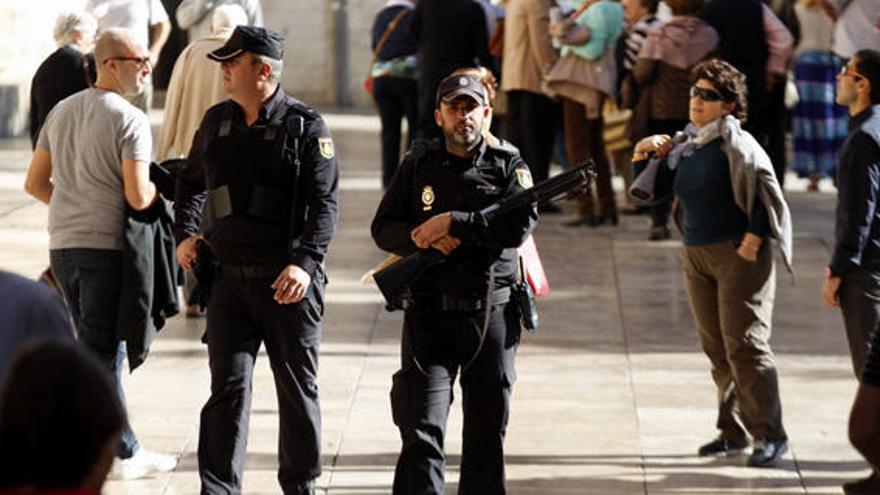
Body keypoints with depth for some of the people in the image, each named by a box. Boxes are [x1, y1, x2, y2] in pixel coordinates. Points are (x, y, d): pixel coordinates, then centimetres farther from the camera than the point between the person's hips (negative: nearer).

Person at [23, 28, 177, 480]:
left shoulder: (61, 112, 10)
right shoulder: (130, 120, -13)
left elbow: (34, 183, 13)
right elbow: (138, 197, -19)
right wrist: (157, 188, 3)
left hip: (63, 244, 8)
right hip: (107, 247, -8)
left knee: (105, 351, 17)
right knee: (97, 356, -1)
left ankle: (126, 452, 23)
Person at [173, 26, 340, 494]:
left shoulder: (306, 126, -7)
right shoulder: (216, 121, 9)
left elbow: (324, 203, -12)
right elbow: (190, 181, 25)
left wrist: (305, 263, -25)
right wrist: (184, 233, 9)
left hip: (289, 281, -3)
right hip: (229, 277, 3)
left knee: (298, 389, 9)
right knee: (227, 387, -3)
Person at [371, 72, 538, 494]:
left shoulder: (508, 166, 4)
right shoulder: (418, 166, 8)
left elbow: (520, 224, -12)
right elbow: (383, 228, 4)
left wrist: (453, 223, -18)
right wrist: (424, 238, -15)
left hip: (492, 316, 1)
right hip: (429, 316, -1)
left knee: (487, 431, 11)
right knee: (421, 431, -11)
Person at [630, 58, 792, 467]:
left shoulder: (735, 143, -11)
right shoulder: (684, 144, 12)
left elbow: (766, 188, -14)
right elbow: (656, 188, 17)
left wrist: (753, 239, -18)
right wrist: (646, 155, 1)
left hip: (738, 254, -8)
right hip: (696, 256, 8)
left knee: (744, 344, -8)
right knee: (715, 346, 10)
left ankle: (770, 433, -2)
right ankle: (734, 431, 18)